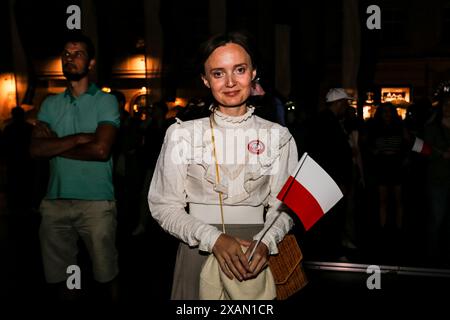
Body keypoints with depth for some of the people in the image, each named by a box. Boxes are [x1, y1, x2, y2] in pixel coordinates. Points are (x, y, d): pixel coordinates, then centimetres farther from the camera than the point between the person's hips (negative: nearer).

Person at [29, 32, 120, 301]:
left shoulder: (105, 101, 0)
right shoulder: (50, 104, 12)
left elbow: (100, 149, -14)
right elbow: (36, 149, -1)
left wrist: (55, 145, -4)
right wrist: (78, 138, -11)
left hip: (96, 201, -4)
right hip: (55, 201, 4)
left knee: (106, 273, 6)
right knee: (61, 275, 13)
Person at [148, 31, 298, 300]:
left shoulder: (278, 136, 1)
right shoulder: (182, 134, -3)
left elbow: (283, 206, 0)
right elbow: (164, 206, -4)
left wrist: (265, 243, -19)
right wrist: (214, 239, -18)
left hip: (256, 259, 1)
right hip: (198, 253, -1)